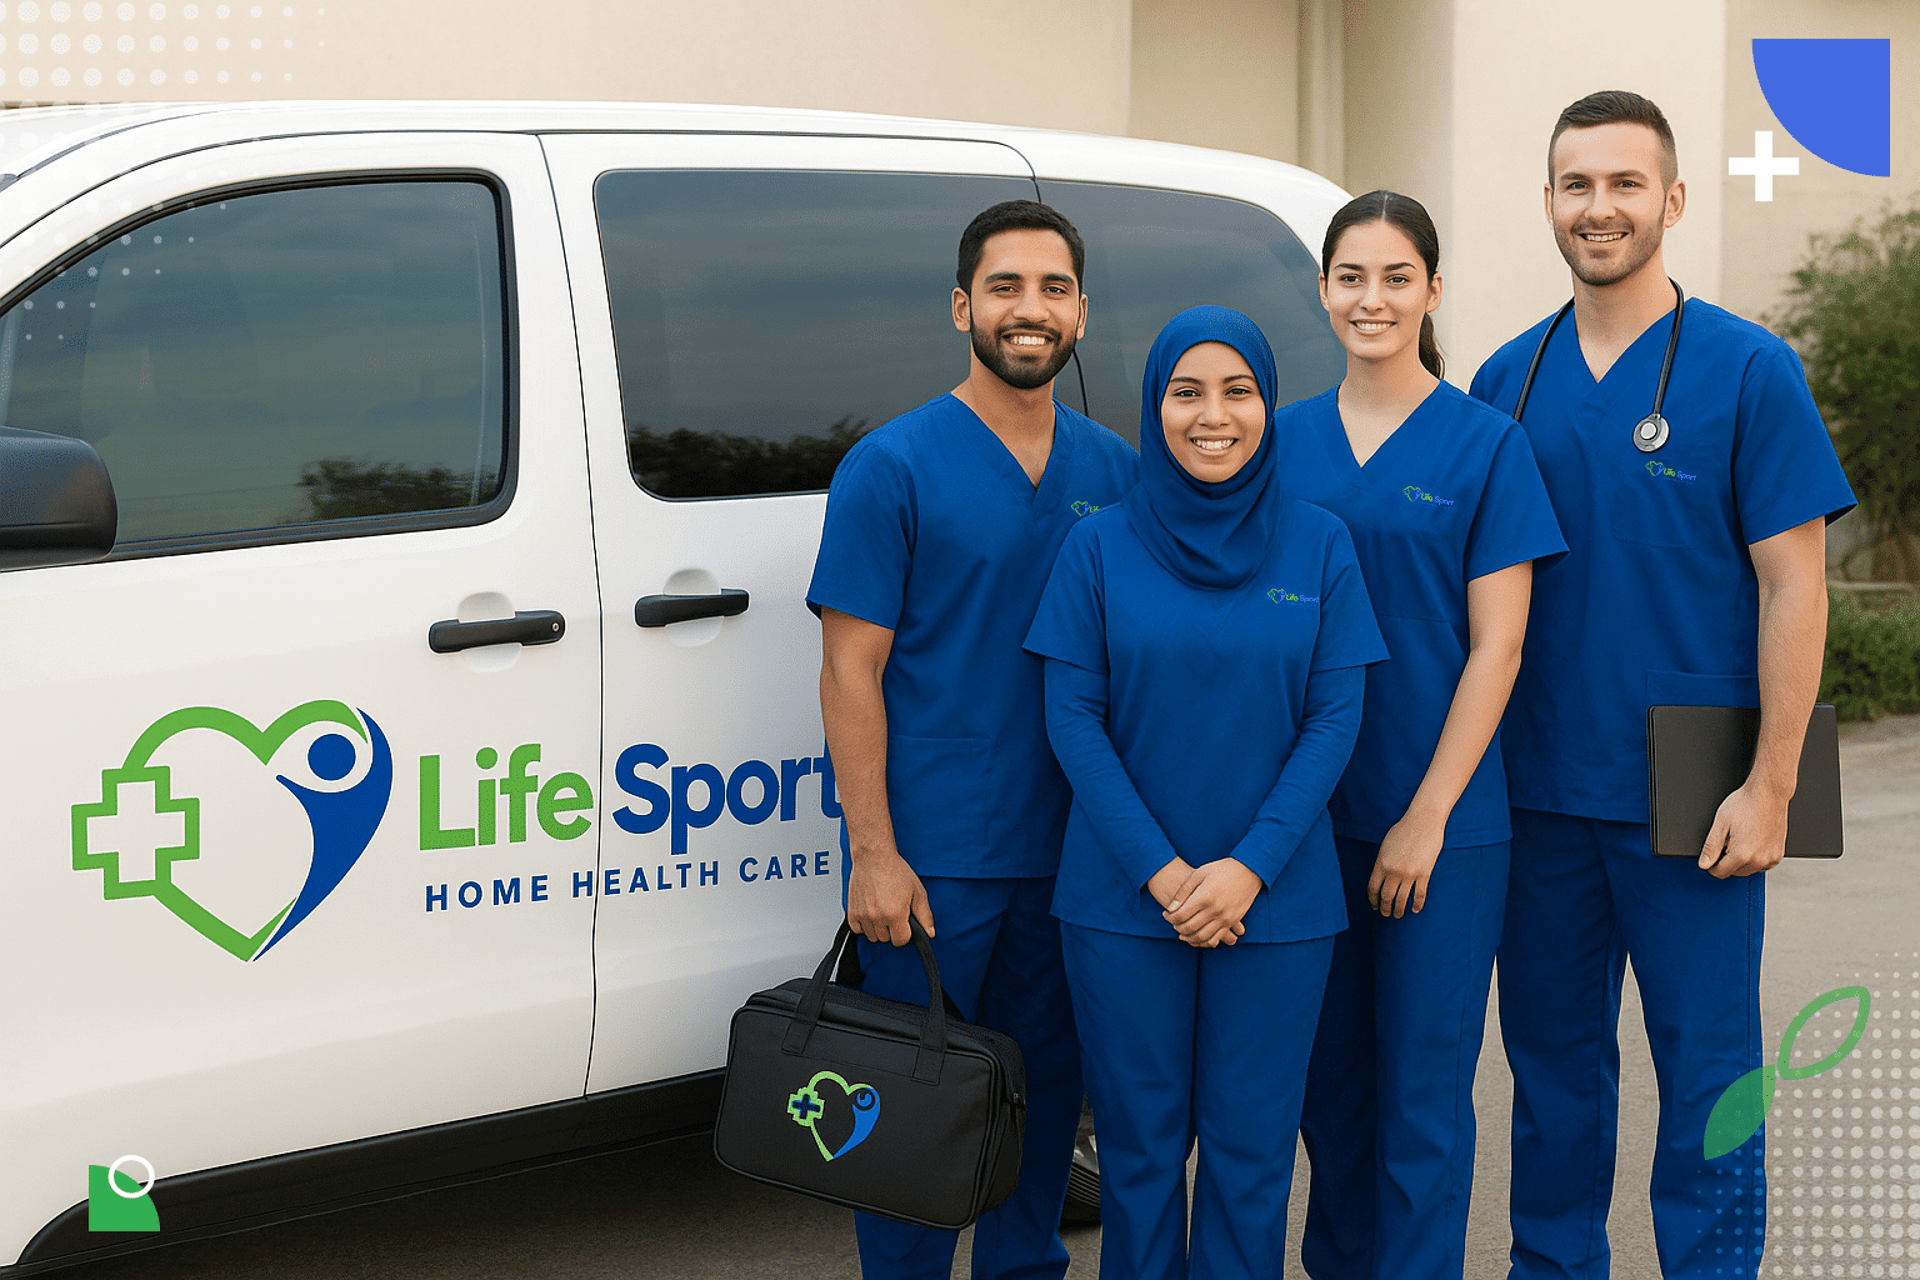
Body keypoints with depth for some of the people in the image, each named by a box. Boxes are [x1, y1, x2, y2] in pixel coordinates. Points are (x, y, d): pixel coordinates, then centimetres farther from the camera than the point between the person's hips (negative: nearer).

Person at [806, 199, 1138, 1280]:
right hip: (932, 859, -4)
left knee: (1047, 1081, 14)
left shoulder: (1117, 470, 7)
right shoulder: (894, 466, -6)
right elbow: (852, 670, -8)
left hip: (1070, 853, 4)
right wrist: (872, 851, -14)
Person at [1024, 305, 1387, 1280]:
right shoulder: (1100, 544, -1)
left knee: (1250, 1148, 8)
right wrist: (1161, 871, -12)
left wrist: (1249, 866, -12)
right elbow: (1072, 718, -4)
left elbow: (1335, 719, -2)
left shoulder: (1318, 545, 1)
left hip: (1276, 900, 1)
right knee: (1139, 1145, 8)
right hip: (1122, 902, 0)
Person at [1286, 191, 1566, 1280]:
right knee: (1330, 1077, 13)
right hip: (1311, 812, 4)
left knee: (1422, 1093, 2)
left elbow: (1496, 648, -7)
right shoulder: (1287, 440, 7)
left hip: (1444, 820, -4)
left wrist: (1427, 817, -12)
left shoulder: (1487, 444, -4)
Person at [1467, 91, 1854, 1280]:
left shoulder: (1747, 369, -4)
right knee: (1552, 1057, 14)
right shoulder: (1510, 377, 7)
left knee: (1706, 1072, 5)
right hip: (1539, 786, 4)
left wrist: (1769, 787, -13)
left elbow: (1792, 586, -7)